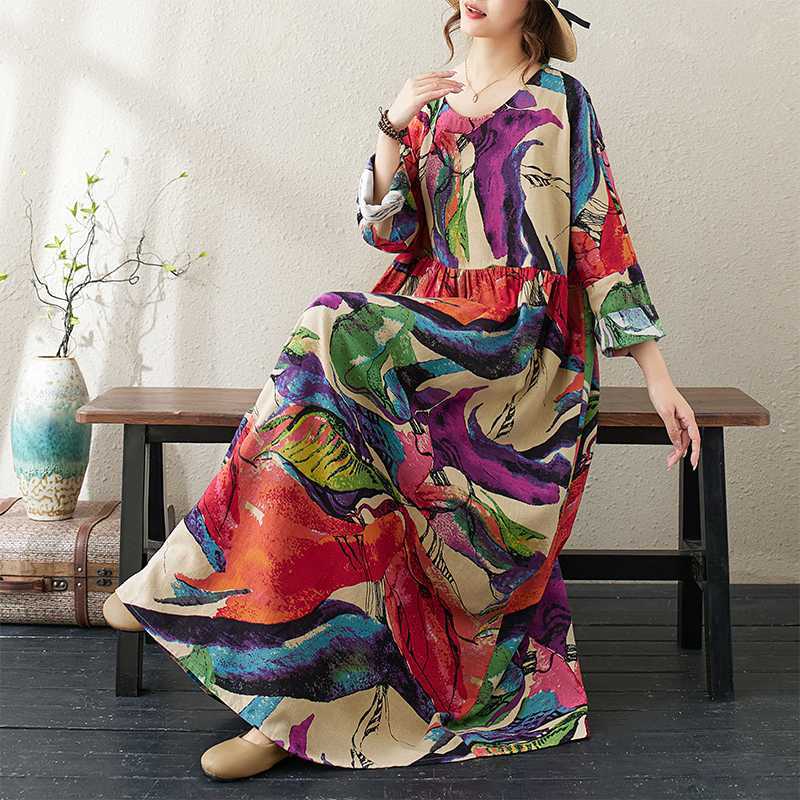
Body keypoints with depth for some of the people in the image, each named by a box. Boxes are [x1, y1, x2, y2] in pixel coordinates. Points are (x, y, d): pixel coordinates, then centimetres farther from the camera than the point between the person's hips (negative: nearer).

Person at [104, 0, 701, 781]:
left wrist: (658, 376, -3)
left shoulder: (560, 100, 5)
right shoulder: (430, 99, 17)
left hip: (524, 342, -4)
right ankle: (298, 703, -18)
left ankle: (204, 577, -19)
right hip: (434, 331, 4)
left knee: (338, 333, -28)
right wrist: (393, 127, -8)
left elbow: (604, 237, 2)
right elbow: (387, 229, 8)